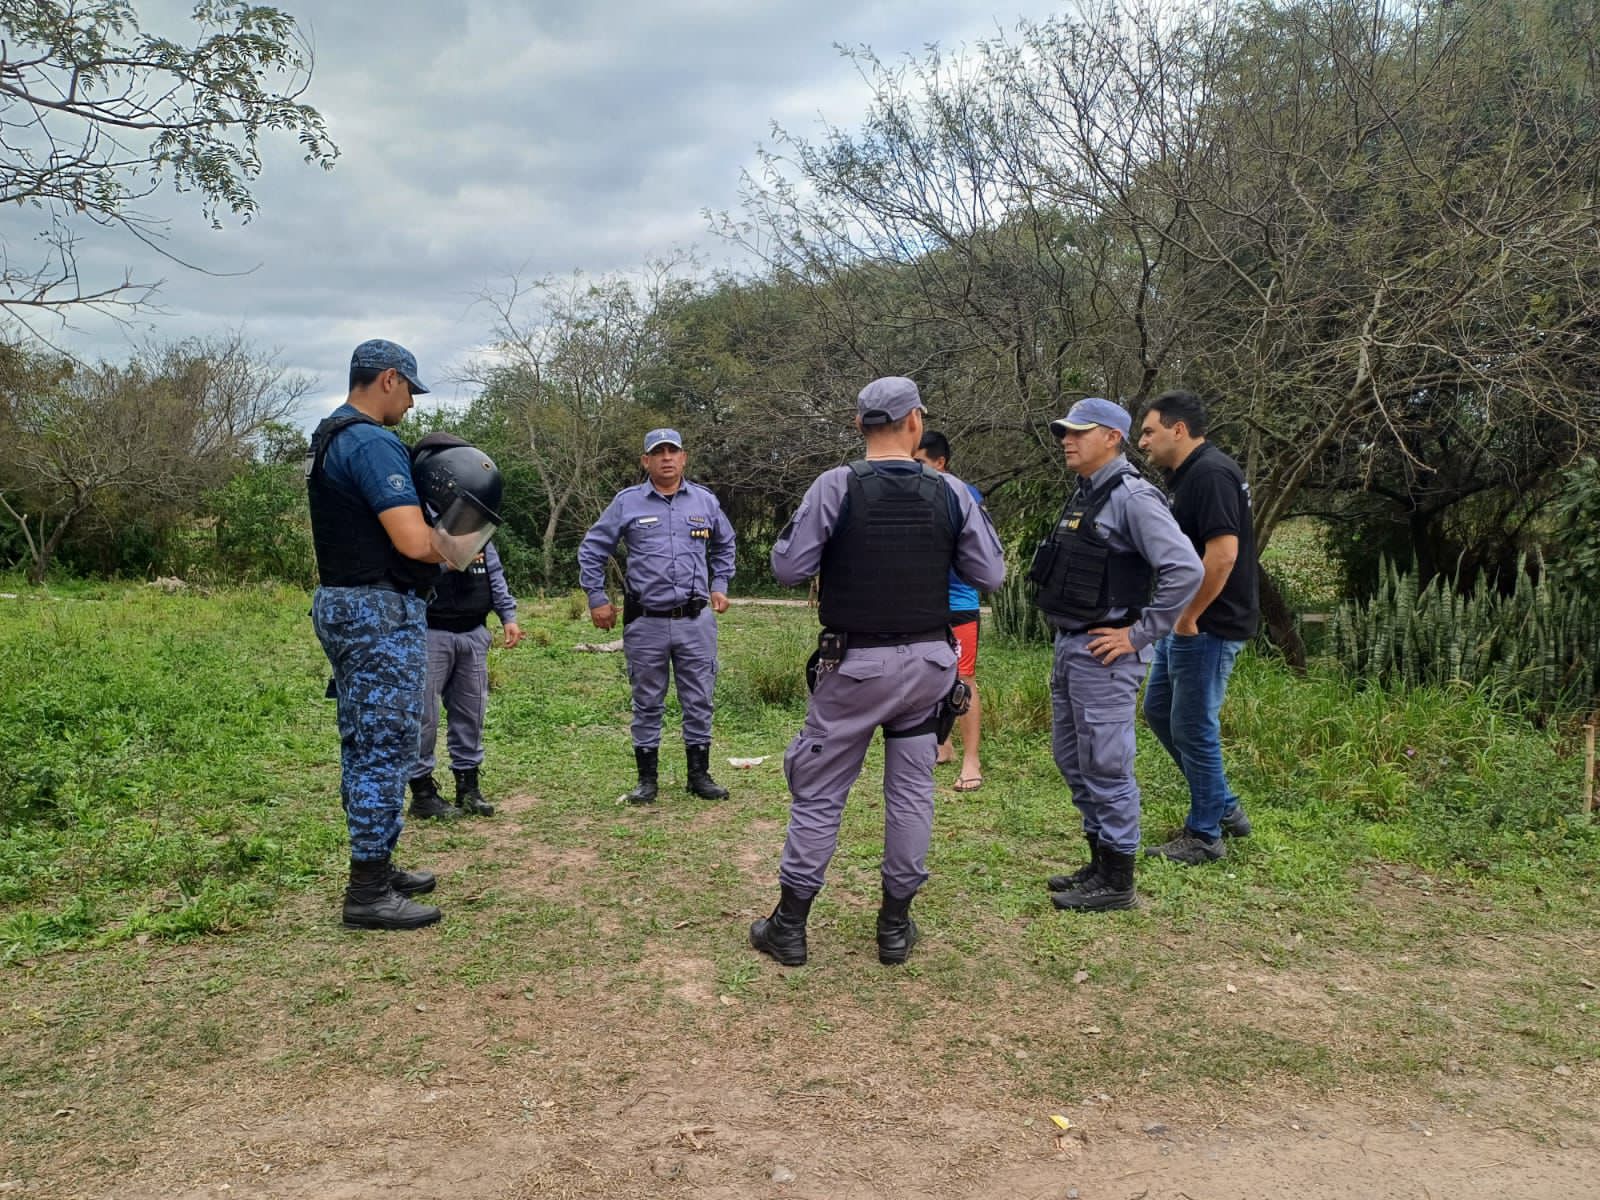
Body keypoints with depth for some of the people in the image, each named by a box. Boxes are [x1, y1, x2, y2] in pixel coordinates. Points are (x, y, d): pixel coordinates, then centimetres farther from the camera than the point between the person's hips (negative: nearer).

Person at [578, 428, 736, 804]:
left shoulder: (705, 501, 7)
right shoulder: (627, 502, 0)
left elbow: (724, 545, 24)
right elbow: (592, 550, 7)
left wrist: (719, 586, 16)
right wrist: (597, 598, 4)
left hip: (696, 619, 2)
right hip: (646, 622, -2)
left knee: (699, 701, 7)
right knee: (647, 703, 7)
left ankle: (700, 774, 20)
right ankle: (647, 779, 17)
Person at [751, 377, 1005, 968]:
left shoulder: (836, 486, -11)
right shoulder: (951, 492, -3)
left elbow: (788, 569, -9)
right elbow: (991, 575, 1)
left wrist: (807, 523, 9)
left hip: (855, 664, -2)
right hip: (929, 661, 3)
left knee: (819, 791, 7)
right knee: (912, 790, 13)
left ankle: (790, 925, 15)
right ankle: (896, 925, 22)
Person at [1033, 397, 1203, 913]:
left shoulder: (1132, 497, -14)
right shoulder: (1083, 496, 14)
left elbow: (1185, 569, -23)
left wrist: (1139, 634, -18)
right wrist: (1065, 639, 13)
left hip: (1102, 654, -10)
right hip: (1068, 647, 10)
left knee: (1105, 767, -2)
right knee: (1072, 760, 16)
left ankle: (1116, 881, 10)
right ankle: (1099, 863, 29)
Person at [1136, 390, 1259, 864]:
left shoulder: (1211, 474, -18)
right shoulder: (1187, 474, 14)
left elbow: (1222, 553, -27)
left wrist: (1188, 618, -20)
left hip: (1207, 628, -11)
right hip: (1183, 624, 11)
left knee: (1192, 727, -1)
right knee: (1159, 709, 18)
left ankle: (1205, 835, 14)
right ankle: (1224, 807, 28)